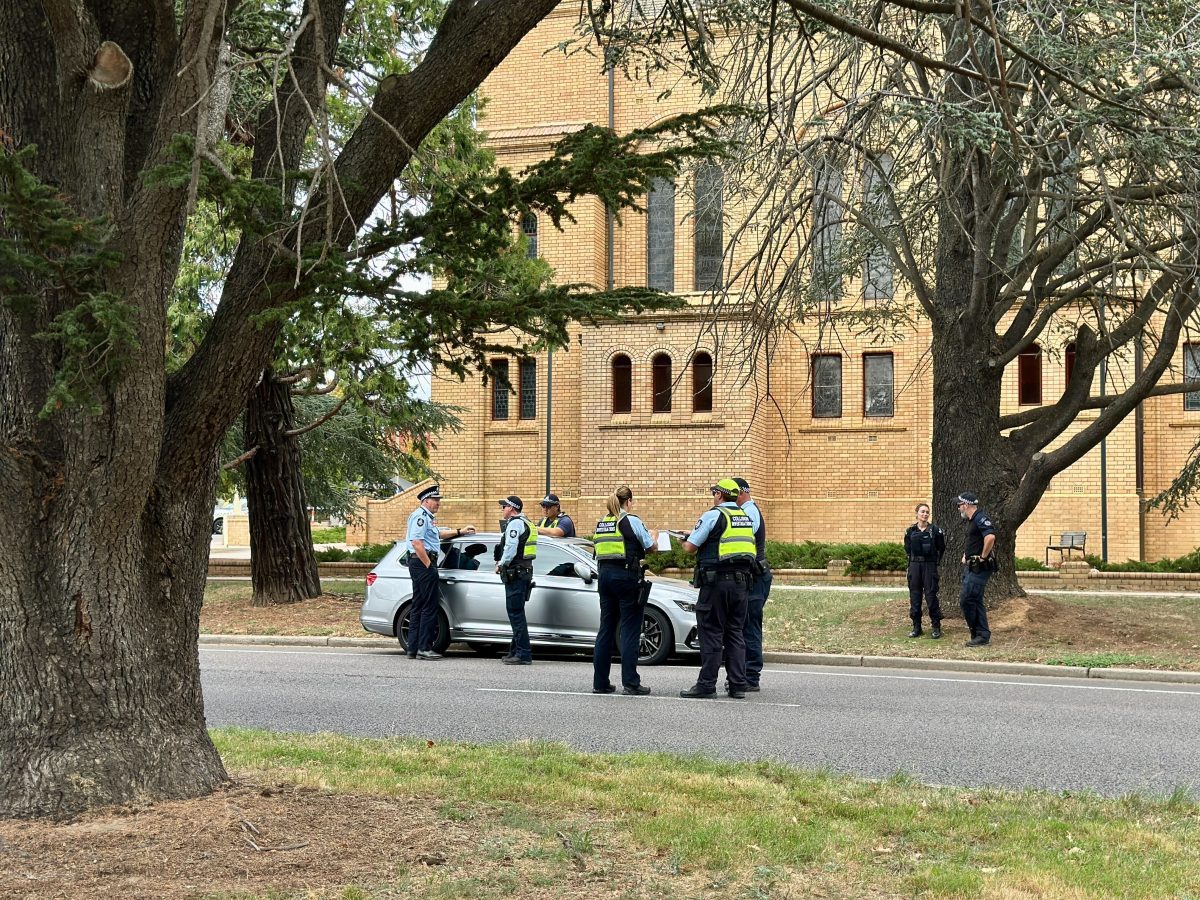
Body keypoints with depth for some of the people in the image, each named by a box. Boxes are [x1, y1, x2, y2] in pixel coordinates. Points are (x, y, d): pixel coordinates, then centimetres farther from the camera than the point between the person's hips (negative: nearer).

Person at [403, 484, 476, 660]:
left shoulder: (427, 517, 22)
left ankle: (413, 648, 12)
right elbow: (417, 543, -22)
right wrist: (429, 565, -20)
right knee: (429, 607, -10)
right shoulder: (420, 516, -12)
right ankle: (424, 648, -11)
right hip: (422, 562, -11)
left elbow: (437, 534, 41)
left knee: (418, 606, 10)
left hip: (420, 564, 11)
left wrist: (460, 531, 43)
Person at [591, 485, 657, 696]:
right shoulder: (631, 521, -7)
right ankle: (630, 683, -6)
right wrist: (653, 537, 23)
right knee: (630, 630, -3)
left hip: (605, 574, 6)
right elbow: (651, 547, -1)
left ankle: (600, 682, 12)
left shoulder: (601, 522, 11)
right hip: (626, 575, -6)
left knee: (606, 628, 11)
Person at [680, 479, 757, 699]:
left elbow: (690, 547, -8)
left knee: (711, 633, -2)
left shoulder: (713, 516, -7)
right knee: (736, 633, 10)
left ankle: (707, 684, -2)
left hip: (716, 580, -6)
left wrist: (685, 541, 16)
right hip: (741, 580, 6)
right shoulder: (746, 517, 14)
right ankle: (738, 685, 8)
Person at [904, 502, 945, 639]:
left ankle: (936, 628, 2)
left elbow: (941, 549, 6)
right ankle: (916, 627, 12)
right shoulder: (911, 531, 5)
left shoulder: (935, 530, -2)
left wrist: (935, 561, 4)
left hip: (930, 566, -3)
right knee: (914, 596, 4)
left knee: (931, 596, -5)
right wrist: (912, 559, 9)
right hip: (914, 566, 3)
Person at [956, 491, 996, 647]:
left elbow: (990, 537, -32)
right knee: (974, 600, 11)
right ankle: (982, 635, 14)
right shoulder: (971, 521, 18)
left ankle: (980, 635, -6)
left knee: (967, 600, -11)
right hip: (971, 567, 10)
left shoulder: (981, 518, -15)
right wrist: (966, 555, 20)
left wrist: (983, 557, -23)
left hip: (980, 568, -10)